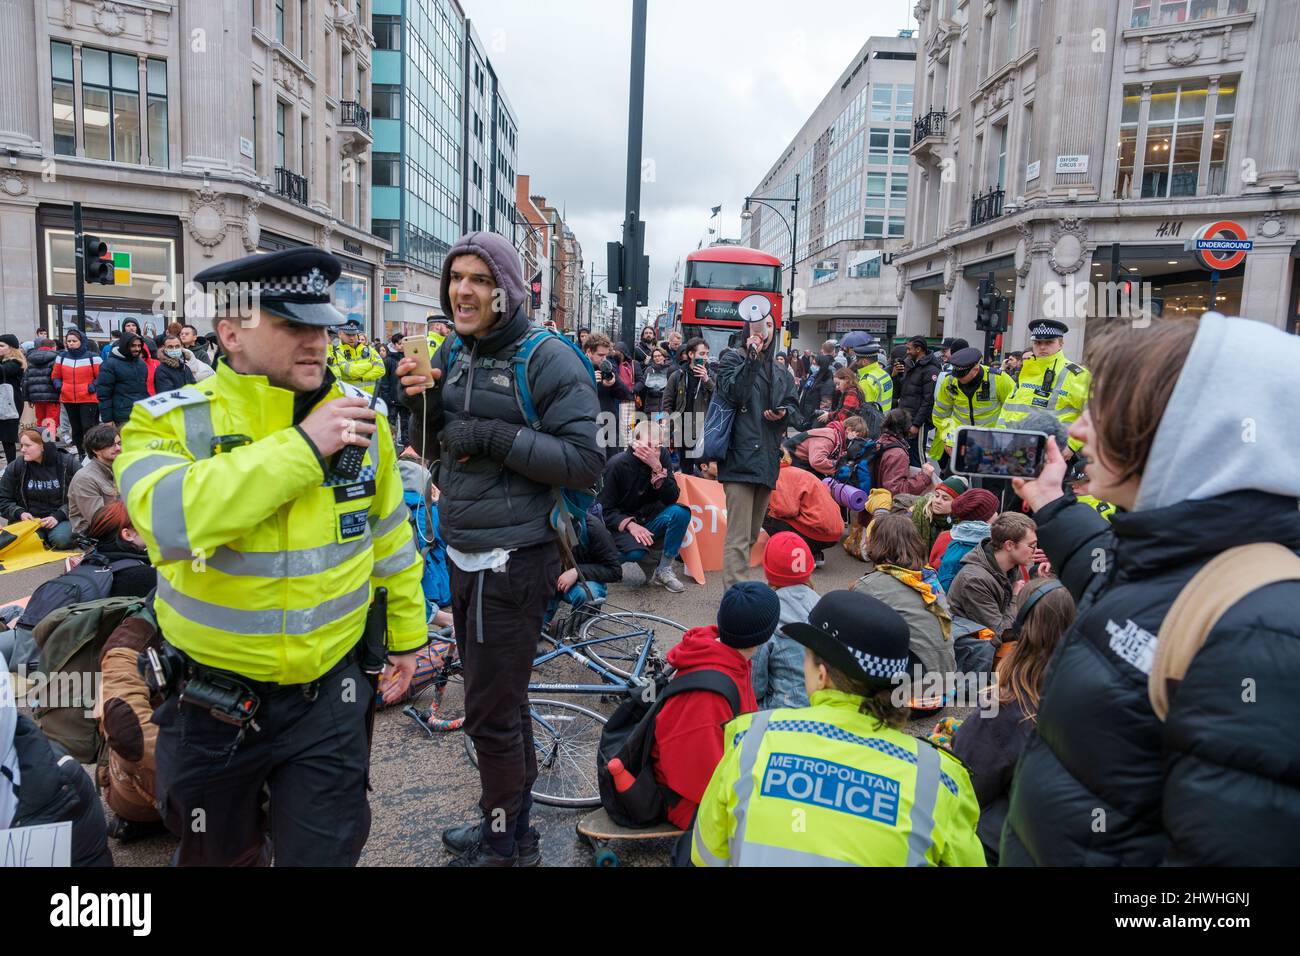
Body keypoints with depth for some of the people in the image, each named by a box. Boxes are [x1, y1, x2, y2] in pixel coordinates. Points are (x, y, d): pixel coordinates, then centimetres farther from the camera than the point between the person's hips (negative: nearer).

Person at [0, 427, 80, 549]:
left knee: (61, 540, -32)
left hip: (61, 518, -2)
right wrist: (19, 513, -8)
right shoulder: (15, 467, 3)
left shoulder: (68, 464, -4)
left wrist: (58, 516, -15)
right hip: (30, 519, 2)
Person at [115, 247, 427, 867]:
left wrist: (406, 631, 13)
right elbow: (168, 519, -34)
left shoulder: (360, 416, -4)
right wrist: (301, 446, -31)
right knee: (216, 855, 24)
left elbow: (389, 534, 7)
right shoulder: (170, 422, -13)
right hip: (212, 702, 0)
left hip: (331, 694, 1)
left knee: (326, 852, 12)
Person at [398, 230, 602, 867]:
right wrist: (422, 402, -3)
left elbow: (585, 462, -17)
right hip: (464, 555, 8)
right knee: (501, 699, 21)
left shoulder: (547, 359, -11)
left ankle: (507, 843, 22)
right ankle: (508, 816, 38)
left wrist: (493, 437, -21)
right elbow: (432, 450, 16)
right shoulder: (454, 354, 11)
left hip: (513, 561, -7)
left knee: (490, 713, 1)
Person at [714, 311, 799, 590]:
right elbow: (734, 394, -17)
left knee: (753, 535, 15)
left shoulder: (779, 369, 18)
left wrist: (784, 414, -1)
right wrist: (751, 358, -19)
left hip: (767, 459, 7)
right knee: (738, 537, -12)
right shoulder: (733, 359, 0)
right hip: (740, 457, -7)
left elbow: (792, 405, 21)